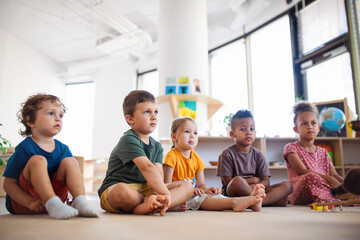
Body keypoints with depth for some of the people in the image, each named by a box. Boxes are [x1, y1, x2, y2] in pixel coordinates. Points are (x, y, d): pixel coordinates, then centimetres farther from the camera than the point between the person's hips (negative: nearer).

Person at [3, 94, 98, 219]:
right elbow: (8, 183, -11)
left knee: (70, 162, -12)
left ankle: (80, 201, -29)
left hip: (53, 194, 5)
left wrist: (76, 195, -10)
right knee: (38, 160, -26)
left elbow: (72, 175, 10)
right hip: (21, 204, -4)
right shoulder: (25, 148, -11)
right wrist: (30, 202, -24)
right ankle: (53, 205, -39)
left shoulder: (63, 149, 3)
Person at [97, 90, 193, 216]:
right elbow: (147, 167, -28)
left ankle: (144, 207, -29)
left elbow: (158, 173, -4)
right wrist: (165, 194, -35)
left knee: (187, 186, -5)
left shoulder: (157, 146, 10)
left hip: (145, 189, 8)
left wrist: (155, 193, -25)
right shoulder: (128, 140, -15)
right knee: (122, 191, -44)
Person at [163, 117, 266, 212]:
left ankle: (250, 203, -37)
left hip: (191, 192, 7)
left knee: (212, 194, -18)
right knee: (200, 198, -32)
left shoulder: (196, 157, 11)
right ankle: (234, 203, -51)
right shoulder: (172, 155, -10)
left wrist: (206, 189, -15)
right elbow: (167, 184, -17)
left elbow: (201, 184, 10)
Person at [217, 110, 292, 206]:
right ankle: (274, 199, -19)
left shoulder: (258, 154, 11)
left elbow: (266, 182, 4)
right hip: (232, 194, -5)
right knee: (237, 181, -39)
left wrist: (251, 187, -18)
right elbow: (228, 182, -7)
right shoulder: (227, 154, -2)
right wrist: (253, 180, -4)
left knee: (287, 185, -11)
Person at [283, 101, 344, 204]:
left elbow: (335, 175, 13)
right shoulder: (291, 148, 5)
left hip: (325, 190, 5)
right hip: (301, 195, -4)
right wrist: (329, 179, -24)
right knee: (310, 177, -38)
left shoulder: (323, 152, 24)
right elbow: (304, 172, -10)